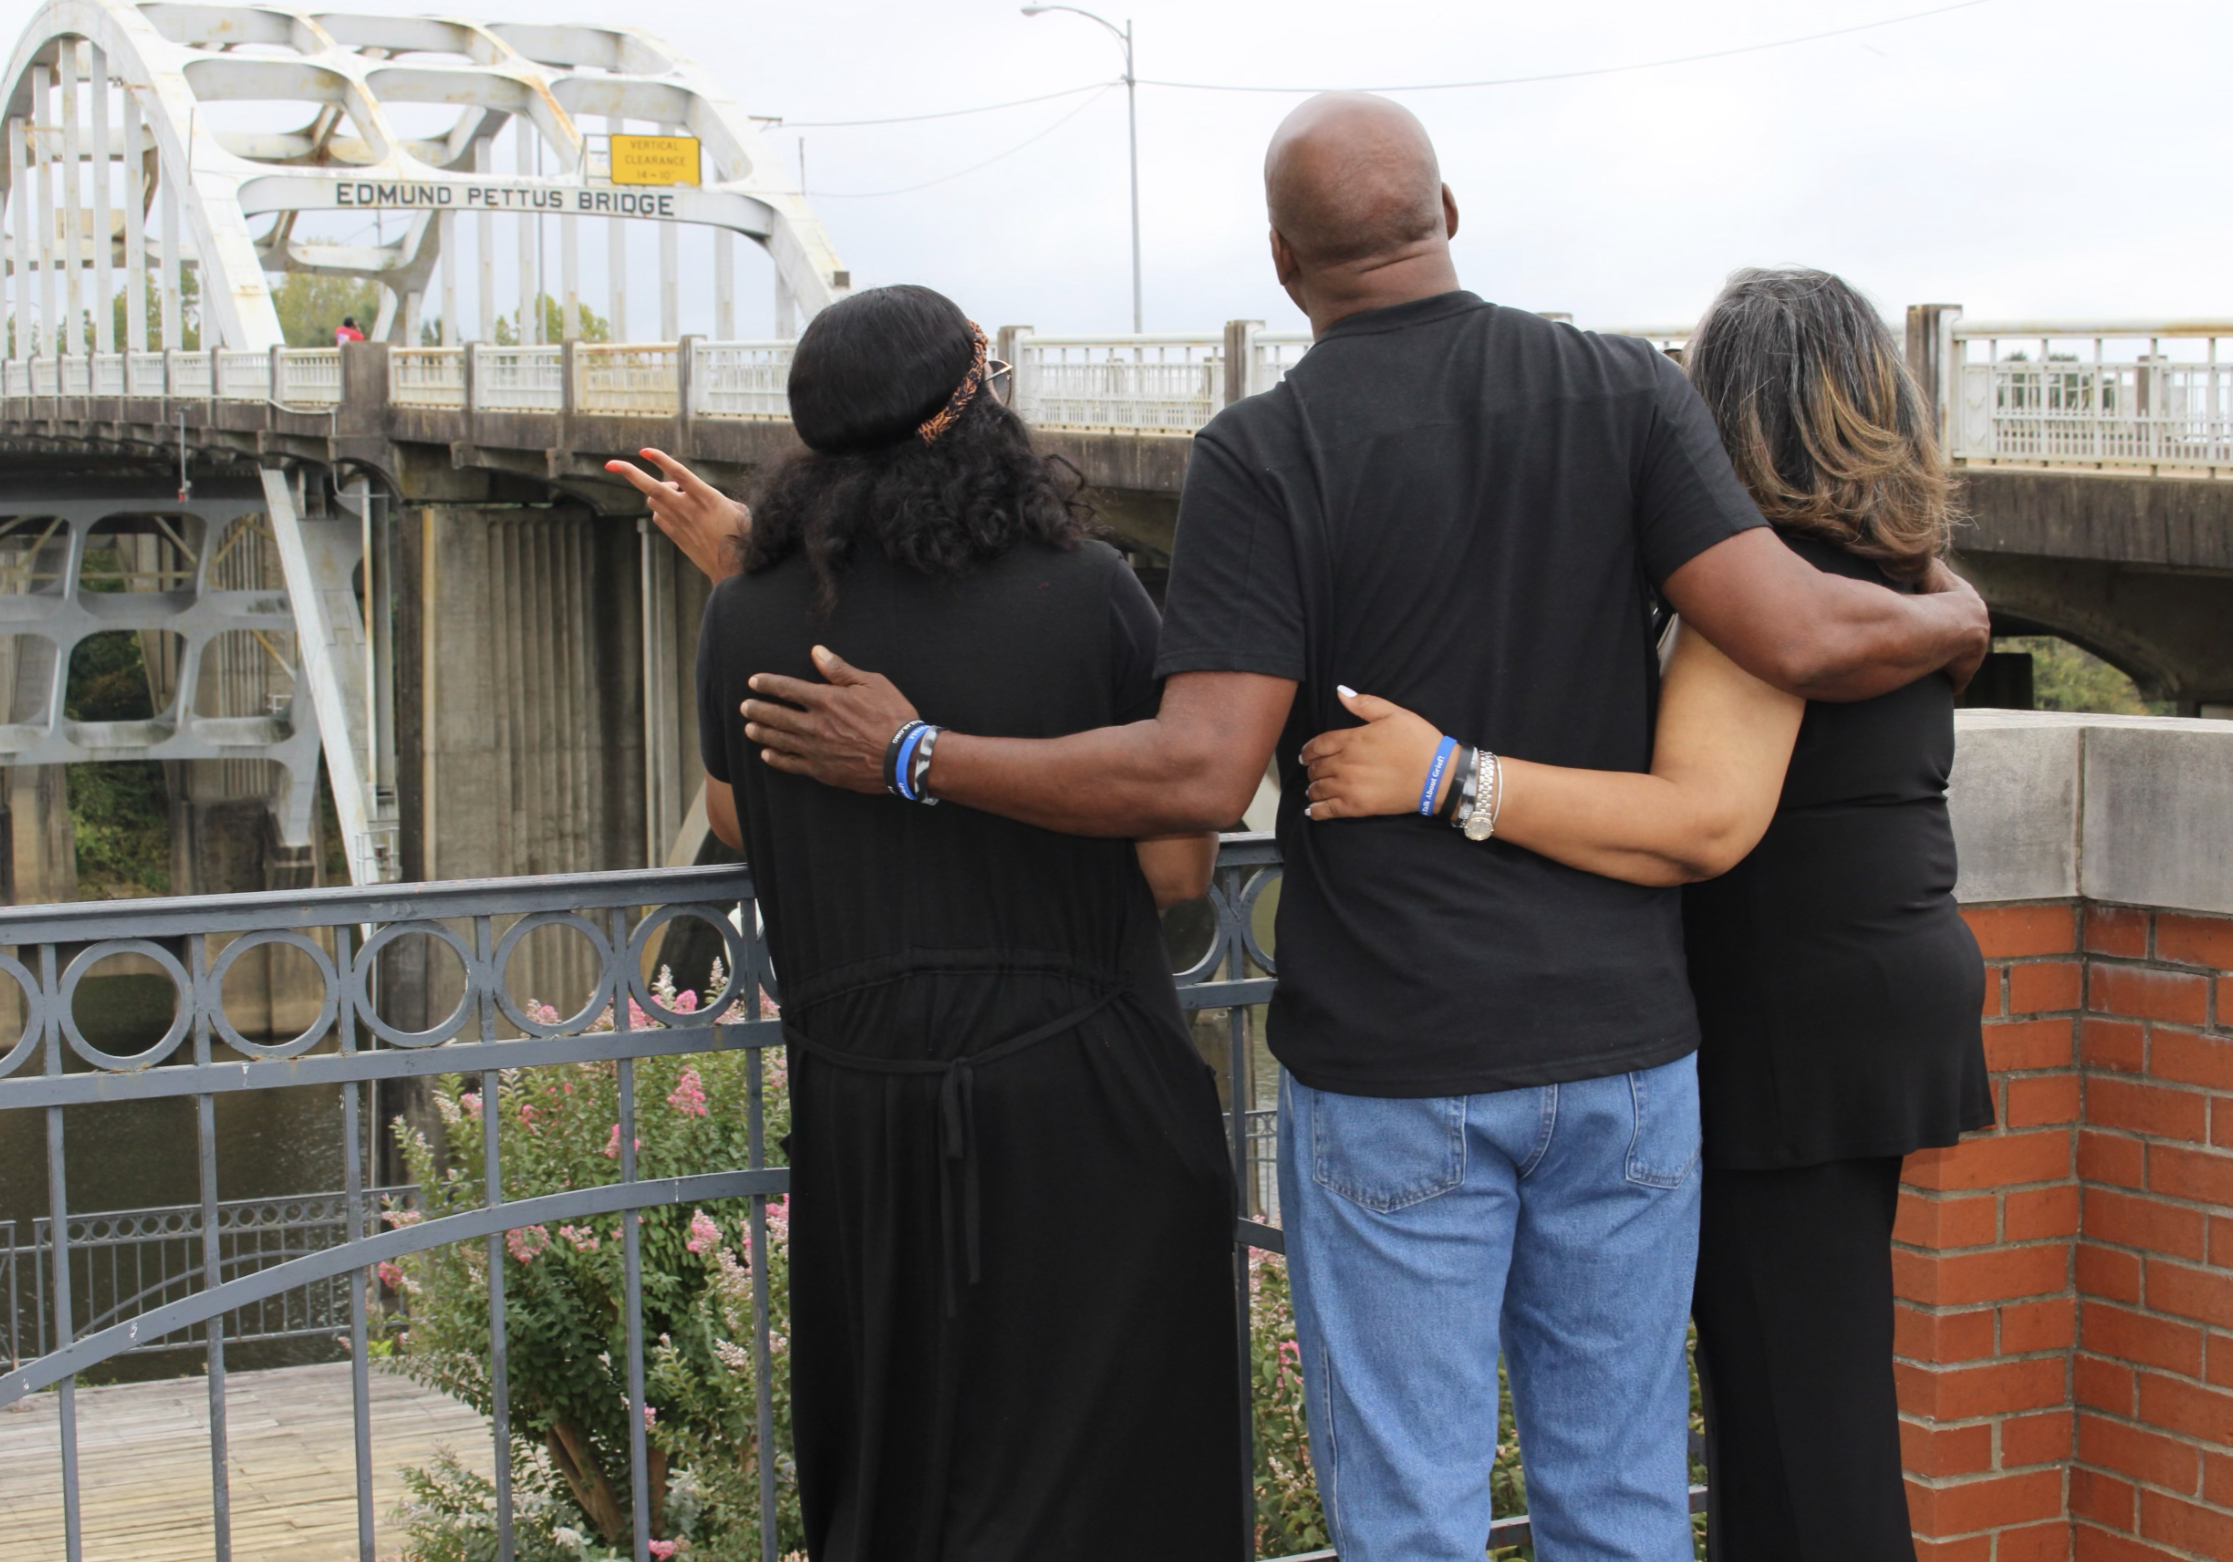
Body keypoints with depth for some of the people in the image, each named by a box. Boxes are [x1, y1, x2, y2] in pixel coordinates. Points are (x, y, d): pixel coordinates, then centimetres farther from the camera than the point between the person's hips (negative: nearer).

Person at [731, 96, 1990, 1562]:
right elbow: (1799, 636, -11)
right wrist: (1955, 619, 11)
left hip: (1394, 1069, -3)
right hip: (1624, 1048, 3)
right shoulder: (1624, 388, -1)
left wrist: (908, 759, -7)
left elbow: (1198, 773, -17)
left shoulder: (1261, 453, -9)